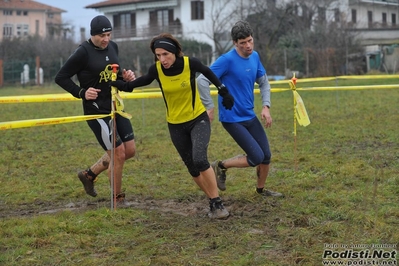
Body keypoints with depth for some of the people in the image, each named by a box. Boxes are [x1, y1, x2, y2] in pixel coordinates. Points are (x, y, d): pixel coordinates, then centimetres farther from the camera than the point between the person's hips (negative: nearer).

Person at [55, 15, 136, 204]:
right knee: (118, 153, -6)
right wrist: (82, 93, -22)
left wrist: (125, 76, -1)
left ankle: (89, 174, 27)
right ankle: (117, 197, 15)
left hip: (116, 107, 8)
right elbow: (60, 77, -11)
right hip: (96, 111, -8)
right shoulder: (83, 52, -15)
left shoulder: (112, 47, 6)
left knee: (130, 150, 10)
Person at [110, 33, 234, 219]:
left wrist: (223, 92, 5)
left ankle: (217, 203, -10)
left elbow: (207, 72, 2)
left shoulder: (190, 63, -19)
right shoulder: (156, 69, -14)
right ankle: (212, 202, 24)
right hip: (175, 125, 3)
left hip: (198, 119, -3)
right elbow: (145, 80, 6)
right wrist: (126, 86, -10)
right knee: (192, 168, 6)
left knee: (200, 160, -22)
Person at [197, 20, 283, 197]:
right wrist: (209, 107, -18)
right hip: (232, 118, -7)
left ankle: (261, 189, 34)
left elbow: (264, 83, 15)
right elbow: (202, 80, -20)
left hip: (250, 116, 7)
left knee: (266, 156, 9)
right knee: (256, 157, -11)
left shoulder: (255, 57, 3)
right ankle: (220, 166, 12)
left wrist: (266, 106, 2)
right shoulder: (228, 60, -19)